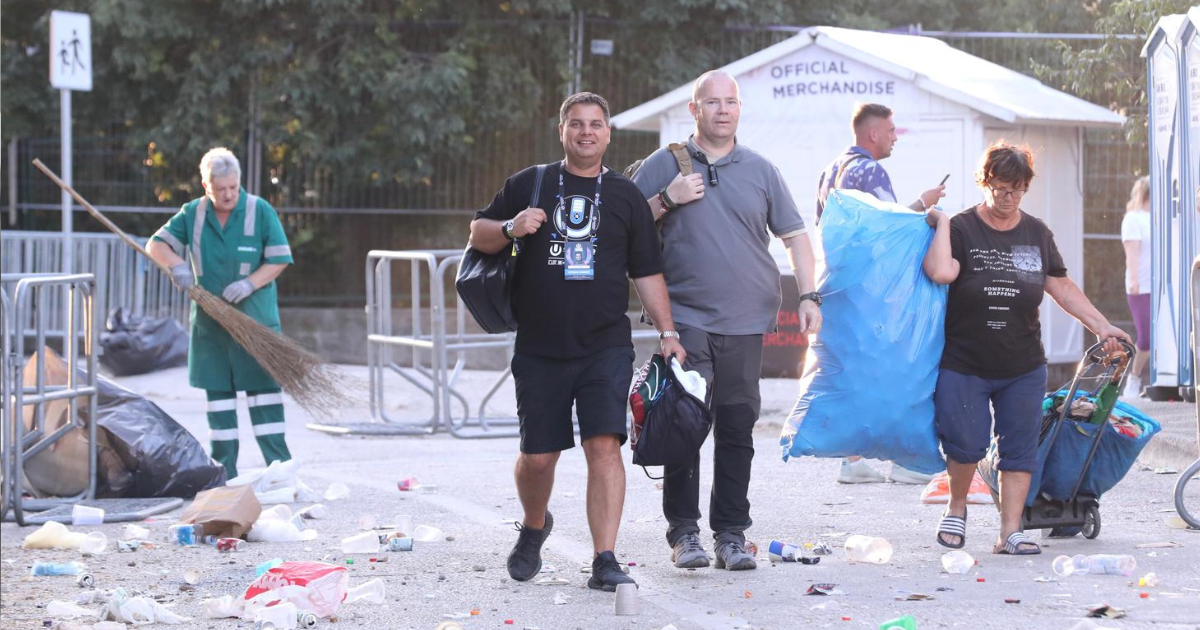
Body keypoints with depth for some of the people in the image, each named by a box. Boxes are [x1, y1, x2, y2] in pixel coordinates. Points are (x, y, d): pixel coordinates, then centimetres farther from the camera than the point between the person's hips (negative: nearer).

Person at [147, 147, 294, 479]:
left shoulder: (260, 211, -5)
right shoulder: (192, 214, 2)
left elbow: (279, 260, -4)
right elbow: (157, 244, 5)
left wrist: (250, 283, -20)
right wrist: (176, 264, -17)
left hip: (254, 318, -3)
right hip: (210, 320, 3)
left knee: (263, 387, -5)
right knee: (218, 391, 7)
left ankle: (279, 464, -1)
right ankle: (225, 473, 12)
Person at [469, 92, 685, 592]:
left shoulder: (626, 196, 10)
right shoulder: (529, 185, 7)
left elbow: (646, 272, 13)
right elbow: (477, 235, 11)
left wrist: (667, 331, 6)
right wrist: (511, 228, -10)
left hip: (606, 348, 0)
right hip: (540, 349, 0)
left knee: (604, 445, -15)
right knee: (538, 455, 5)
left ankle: (604, 561, -13)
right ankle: (534, 527, 36)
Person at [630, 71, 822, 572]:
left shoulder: (760, 171, 13)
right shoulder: (664, 165, 7)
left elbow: (794, 235, 16)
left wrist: (808, 295, 5)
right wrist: (666, 201, -7)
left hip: (746, 322, 2)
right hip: (686, 317, -2)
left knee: (737, 428, 3)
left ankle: (731, 533, 9)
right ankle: (683, 530, -1)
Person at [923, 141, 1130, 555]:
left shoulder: (1037, 234, 8)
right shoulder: (962, 229, -6)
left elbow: (1062, 287, 13)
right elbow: (940, 272, -25)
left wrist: (1101, 326, 7)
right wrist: (940, 221, -16)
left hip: (1023, 368, 4)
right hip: (964, 365, -4)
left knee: (1020, 449, 2)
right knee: (966, 444, -10)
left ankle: (1010, 533, 6)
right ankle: (956, 508, 18)